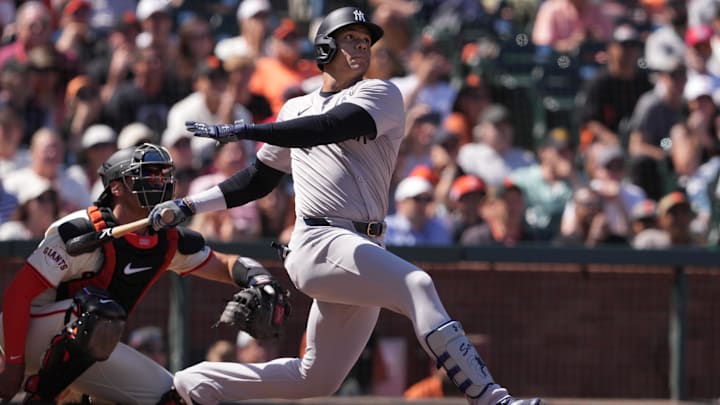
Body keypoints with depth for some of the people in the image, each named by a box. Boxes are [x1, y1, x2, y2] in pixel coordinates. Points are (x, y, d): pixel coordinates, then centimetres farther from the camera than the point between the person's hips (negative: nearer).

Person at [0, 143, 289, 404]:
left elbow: (224, 265, 10)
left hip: (89, 355, 8)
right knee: (99, 312, -35)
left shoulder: (168, 242, 0)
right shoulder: (82, 232, -22)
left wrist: (257, 278, -14)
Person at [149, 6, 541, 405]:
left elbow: (332, 127, -12)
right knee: (415, 284, -29)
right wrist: (188, 205, 22)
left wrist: (245, 130, -17)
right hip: (318, 242, -2)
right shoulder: (296, 109, 17)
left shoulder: (382, 95, 8)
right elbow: (260, 178, 28)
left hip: (363, 253, 2)